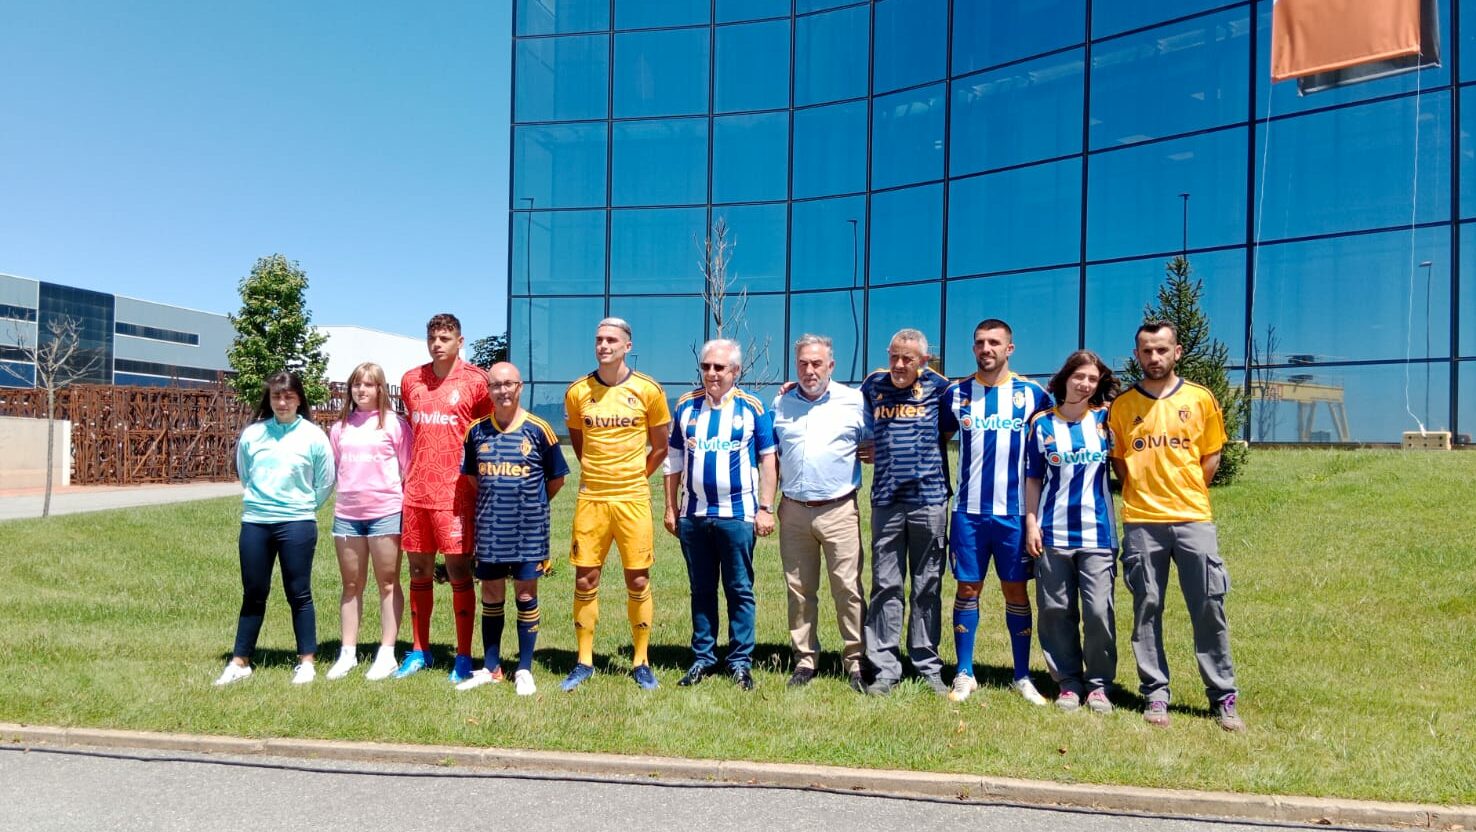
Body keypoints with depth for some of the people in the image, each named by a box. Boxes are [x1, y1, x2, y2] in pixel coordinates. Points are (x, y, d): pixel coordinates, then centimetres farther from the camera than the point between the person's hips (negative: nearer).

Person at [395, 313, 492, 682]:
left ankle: (463, 657, 9)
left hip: (455, 493, -5)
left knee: (458, 571, -1)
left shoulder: (476, 381, -5)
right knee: (419, 571, 11)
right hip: (415, 492, 5)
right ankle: (419, 651, 24)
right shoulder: (411, 381, 10)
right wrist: (409, 470, 16)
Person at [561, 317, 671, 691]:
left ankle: (641, 662, 17)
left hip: (632, 498, -1)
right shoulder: (577, 392, 2)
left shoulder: (648, 390, -3)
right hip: (590, 498, 2)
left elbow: (660, 448, 7)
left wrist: (631, 477, 9)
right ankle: (584, 662, 18)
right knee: (585, 580, 5)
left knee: (638, 581, 3)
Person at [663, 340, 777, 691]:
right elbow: (674, 459, 11)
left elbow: (767, 458, 0)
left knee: (740, 591, 4)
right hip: (693, 514, 3)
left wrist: (765, 508, -5)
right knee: (701, 590, 12)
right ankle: (702, 657, 23)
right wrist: (671, 507, 9)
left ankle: (741, 661, 14)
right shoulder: (686, 406, 7)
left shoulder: (752, 408, -1)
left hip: (737, 514, -3)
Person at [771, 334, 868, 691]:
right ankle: (805, 659, 19)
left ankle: (855, 661, 8)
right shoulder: (781, 404, 11)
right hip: (794, 511, 3)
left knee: (848, 588, -3)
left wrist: (861, 452, -8)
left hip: (839, 510, -3)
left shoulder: (854, 400, 3)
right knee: (799, 590, 8)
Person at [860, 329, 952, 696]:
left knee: (928, 587, 7)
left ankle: (928, 665, 17)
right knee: (886, 586, 1)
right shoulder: (873, 385, 7)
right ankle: (884, 669, 8)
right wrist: (878, 451, 8)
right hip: (886, 500, 1)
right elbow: (862, 431, 25)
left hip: (930, 499, -1)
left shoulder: (937, 386, 2)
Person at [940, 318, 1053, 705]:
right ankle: (964, 674, 17)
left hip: (1014, 511, 0)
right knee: (967, 588, 6)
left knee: (1016, 590, 7)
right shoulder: (957, 393, 5)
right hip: (968, 510, 1)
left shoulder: (1032, 393, 2)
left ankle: (1023, 677, 20)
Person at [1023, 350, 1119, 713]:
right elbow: (1033, 478, 6)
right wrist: (1031, 523, 0)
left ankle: (1099, 683, 15)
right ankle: (1068, 682, 20)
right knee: (1056, 611, 6)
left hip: (1097, 533, 0)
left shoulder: (1106, 419, 5)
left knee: (1099, 611, -2)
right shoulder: (1043, 423, 4)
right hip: (1053, 533, 0)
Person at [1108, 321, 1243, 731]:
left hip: (1193, 519, 0)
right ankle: (1155, 695, 14)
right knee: (1146, 609, 5)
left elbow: (1211, 457, 9)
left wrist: (1186, 495, 4)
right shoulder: (1121, 405, 6)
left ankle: (1223, 697, 13)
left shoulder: (1200, 399, 5)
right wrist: (1140, 491, 2)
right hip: (1141, 523, 1)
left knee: (1209, 608, 1)